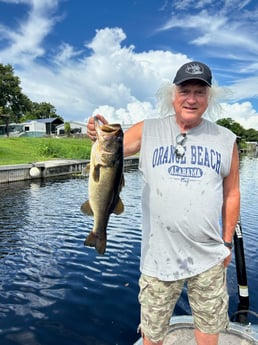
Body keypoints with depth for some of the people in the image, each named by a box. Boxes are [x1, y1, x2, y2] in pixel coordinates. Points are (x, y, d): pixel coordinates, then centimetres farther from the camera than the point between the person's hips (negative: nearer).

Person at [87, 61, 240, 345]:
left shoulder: (226, 140, 0)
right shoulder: (147, 131, -5)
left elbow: (231, 194, 5)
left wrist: (227, 242, 7)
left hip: (209, 256, 2)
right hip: (159, 255, -1)